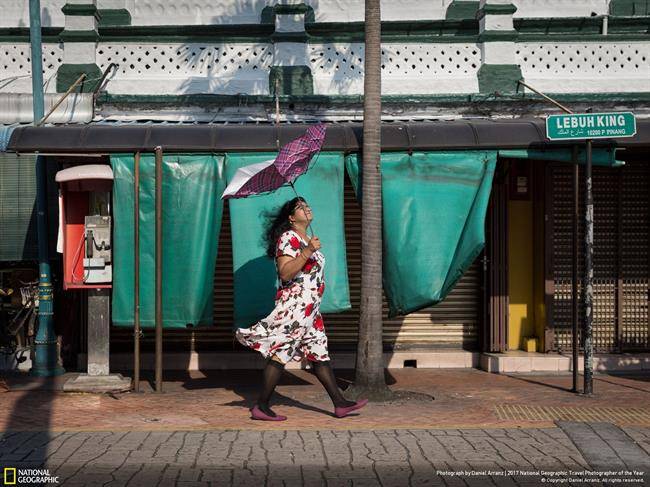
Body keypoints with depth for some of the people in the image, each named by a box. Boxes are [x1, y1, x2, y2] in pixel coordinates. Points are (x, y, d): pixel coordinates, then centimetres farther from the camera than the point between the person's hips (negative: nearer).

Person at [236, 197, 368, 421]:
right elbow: (285, 273, -21)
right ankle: (261, 407, -4)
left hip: (310, 309, 10)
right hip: (295, 304, -10)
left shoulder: (307, 240, 20)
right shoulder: (288, 238, -10)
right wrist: (307, 252, -25)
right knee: (281, 354, -8)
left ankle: (340, 403, 11)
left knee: (320, 355, 10)